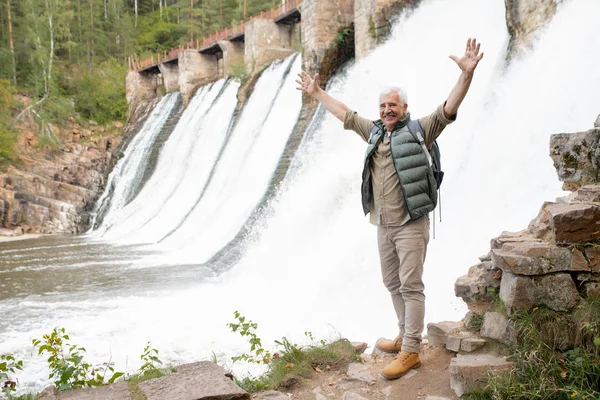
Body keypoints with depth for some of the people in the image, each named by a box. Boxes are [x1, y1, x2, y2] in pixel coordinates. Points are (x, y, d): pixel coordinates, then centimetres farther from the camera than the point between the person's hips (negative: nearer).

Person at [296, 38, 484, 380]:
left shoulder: (419, 130, -5)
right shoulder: (374, 131, 13)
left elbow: (449, 108, -16)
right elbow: (345, 114, 24)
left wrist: (467, 74, -30)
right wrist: (317, 93, 29)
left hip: (411, 224, -7)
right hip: (384, 225, 7)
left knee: (411, 287, -4)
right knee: (393, 284, 16)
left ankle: (410, 352, 2)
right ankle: (406, 337, 31)